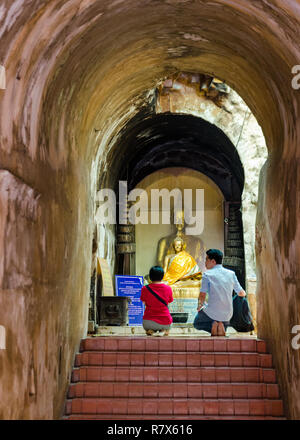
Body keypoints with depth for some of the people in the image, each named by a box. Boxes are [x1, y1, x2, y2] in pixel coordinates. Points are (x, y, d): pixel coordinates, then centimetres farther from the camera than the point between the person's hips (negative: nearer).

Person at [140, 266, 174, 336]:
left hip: (149, 322, 0)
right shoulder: (168, 288, -6)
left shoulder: (145, 289, -8)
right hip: (165, 323, 0)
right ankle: (164, 330, 6)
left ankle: (150, 330, 3)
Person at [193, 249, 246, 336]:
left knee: (197, 323, 27)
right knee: (225, 322, 40)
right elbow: (242, 293, 7)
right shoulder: (231, 274, 0)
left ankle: (213, 324, -4)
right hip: (227, 314, 4)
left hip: (212, 312, -4)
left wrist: (200, 306, 8)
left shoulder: (207, 274, -10)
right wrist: (244, 293, 31)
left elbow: (202, 295, -13)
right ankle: (221, 325, 3)